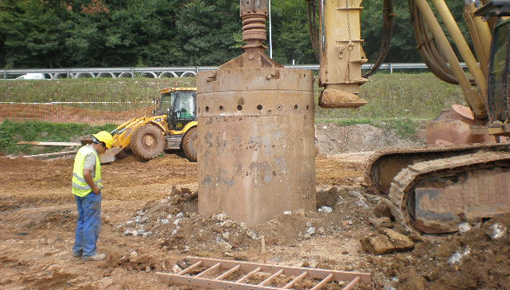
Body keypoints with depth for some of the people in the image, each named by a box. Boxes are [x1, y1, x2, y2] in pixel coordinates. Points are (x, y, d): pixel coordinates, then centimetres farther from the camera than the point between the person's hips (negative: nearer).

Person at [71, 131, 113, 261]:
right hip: (89, 193, -10)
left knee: (82, 221, 19)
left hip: (79, 191, 10)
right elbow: (86, 173, -29)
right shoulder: (91, 154, -19)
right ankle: (89, 252, 5)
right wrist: (94, 187, -17)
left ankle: (78, 249, 27)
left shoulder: (82, 150, 11)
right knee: (92, 222, -1)